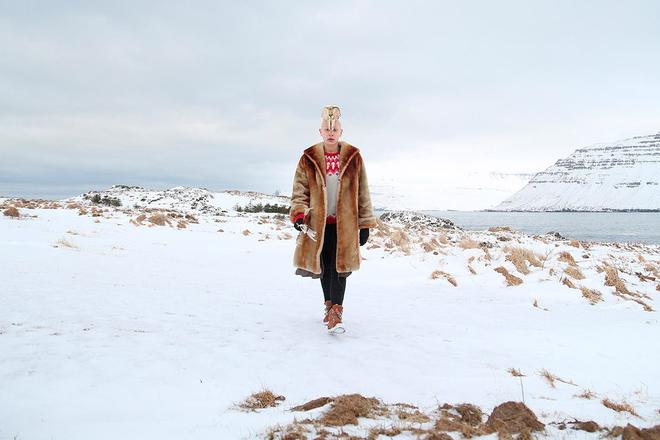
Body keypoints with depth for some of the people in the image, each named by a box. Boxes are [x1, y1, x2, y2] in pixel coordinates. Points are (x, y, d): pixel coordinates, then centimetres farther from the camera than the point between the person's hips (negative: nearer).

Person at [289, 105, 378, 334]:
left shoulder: (353, 157, 1)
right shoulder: (309, 159, 1)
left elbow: (362, 193, 6)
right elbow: (300, 190, 3)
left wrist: (365, 223, 4)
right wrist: (299, 214, -14)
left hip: (344, 222, -1)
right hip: (318, 222, 1)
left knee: (339, 266, -10)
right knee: (325, 267, 12)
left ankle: (335, 314, -10)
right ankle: (329, 305, 30)